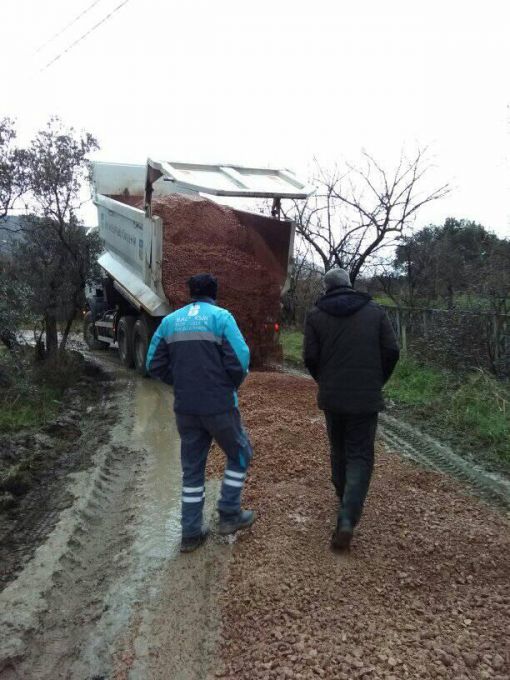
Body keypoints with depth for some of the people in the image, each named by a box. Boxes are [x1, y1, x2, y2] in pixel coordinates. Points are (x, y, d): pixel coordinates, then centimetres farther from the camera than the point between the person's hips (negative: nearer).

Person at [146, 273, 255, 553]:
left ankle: (191, 534, 23)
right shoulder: (221, 317, -6)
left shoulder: (170, 321, 8)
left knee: (192, 469, 17)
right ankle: (229, 515, 23)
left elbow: (155, 365, 6)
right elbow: (240, 360, -15)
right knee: (240, 454, 19)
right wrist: (232, 385, 4)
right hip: (219, 406, -4)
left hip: (185, 408, 5)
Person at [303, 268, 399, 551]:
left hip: (332, 397, 1)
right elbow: (391, 351, -2)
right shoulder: (375, 310, 1)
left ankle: (345, 500, 36)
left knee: (339, 450, 20)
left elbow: (310, 357, -4)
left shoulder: (316, 314, 0)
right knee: (360, 456, 3)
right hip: (366, 398, -1)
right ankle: (347, 519, -10)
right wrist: (377, 382, 12)